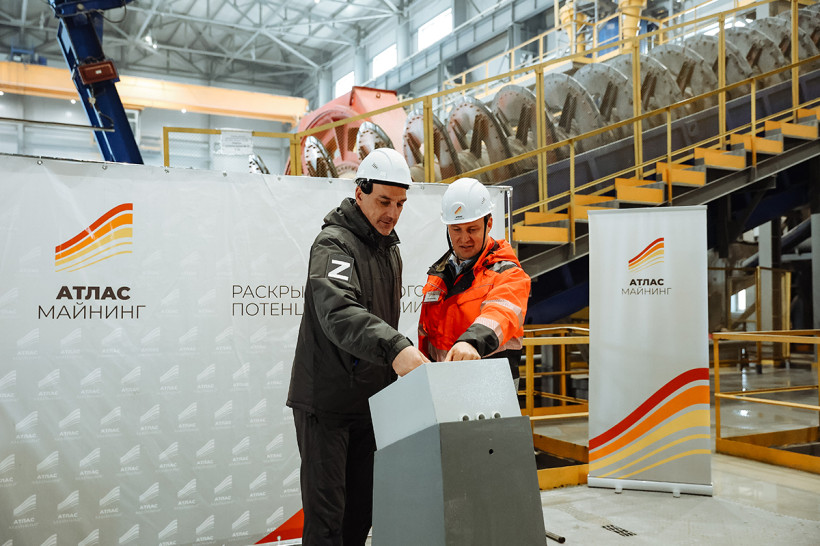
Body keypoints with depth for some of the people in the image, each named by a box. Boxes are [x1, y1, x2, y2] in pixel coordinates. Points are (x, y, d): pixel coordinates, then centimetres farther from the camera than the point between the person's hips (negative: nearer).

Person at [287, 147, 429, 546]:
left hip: (369, 401, 8)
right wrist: (394, 349, -50)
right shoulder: (333, 244, -16)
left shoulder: (391, 249, 12)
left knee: (361, 509, 16)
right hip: (326, 402, -8)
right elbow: (337, 312, -36)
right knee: (326, 513, -3)